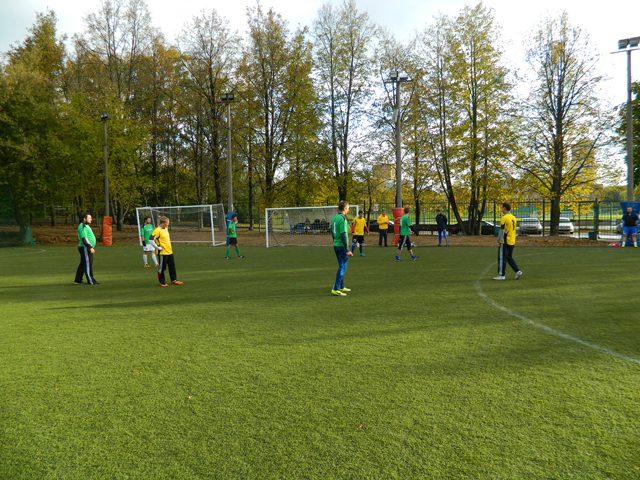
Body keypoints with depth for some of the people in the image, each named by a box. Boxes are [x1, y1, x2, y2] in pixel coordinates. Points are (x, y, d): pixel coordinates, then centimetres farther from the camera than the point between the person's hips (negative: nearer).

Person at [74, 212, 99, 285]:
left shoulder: (86, 226, 20)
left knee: (83, 264, 13)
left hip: (88, 248, 11)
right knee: (88, 264, -8)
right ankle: (91, 281, -5)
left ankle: (78, 280, 18)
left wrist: (92, 247, 24)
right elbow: (84, 238, -21)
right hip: (85, 248, -11)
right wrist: (90, 247, -24)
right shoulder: (83, 227, -13)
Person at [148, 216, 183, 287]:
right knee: (162, 268, 1)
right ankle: (162, 282, 10)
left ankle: (174, 280, 20)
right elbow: (150, 240, -23)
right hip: (163, 252, -8)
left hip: (170, 252, 8)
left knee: (172, 266, 12)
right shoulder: (157, 230, -15)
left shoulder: (166, 229, 12)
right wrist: (158, 248, -18)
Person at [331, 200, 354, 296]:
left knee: (341, 266, 19)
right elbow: (343, 235, -20)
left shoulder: (334, 218, 11)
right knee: (342, 268, -4)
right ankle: (335, 289, -5)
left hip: (336, 245, 9)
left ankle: (342, 287, 29)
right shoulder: (342, 218, -16)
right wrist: (347, 250, -19)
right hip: (342, 246, -9)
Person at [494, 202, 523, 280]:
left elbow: (502, 231, -17)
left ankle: (501, 275, 3)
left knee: (502, 258, -1)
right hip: (512, 242, 8)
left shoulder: (504, 218, -15)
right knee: (510, 258, 18)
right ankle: (517, 271, 9)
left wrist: (498, 242, -12)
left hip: (505, 242, -8)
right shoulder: (513, 218, 12)